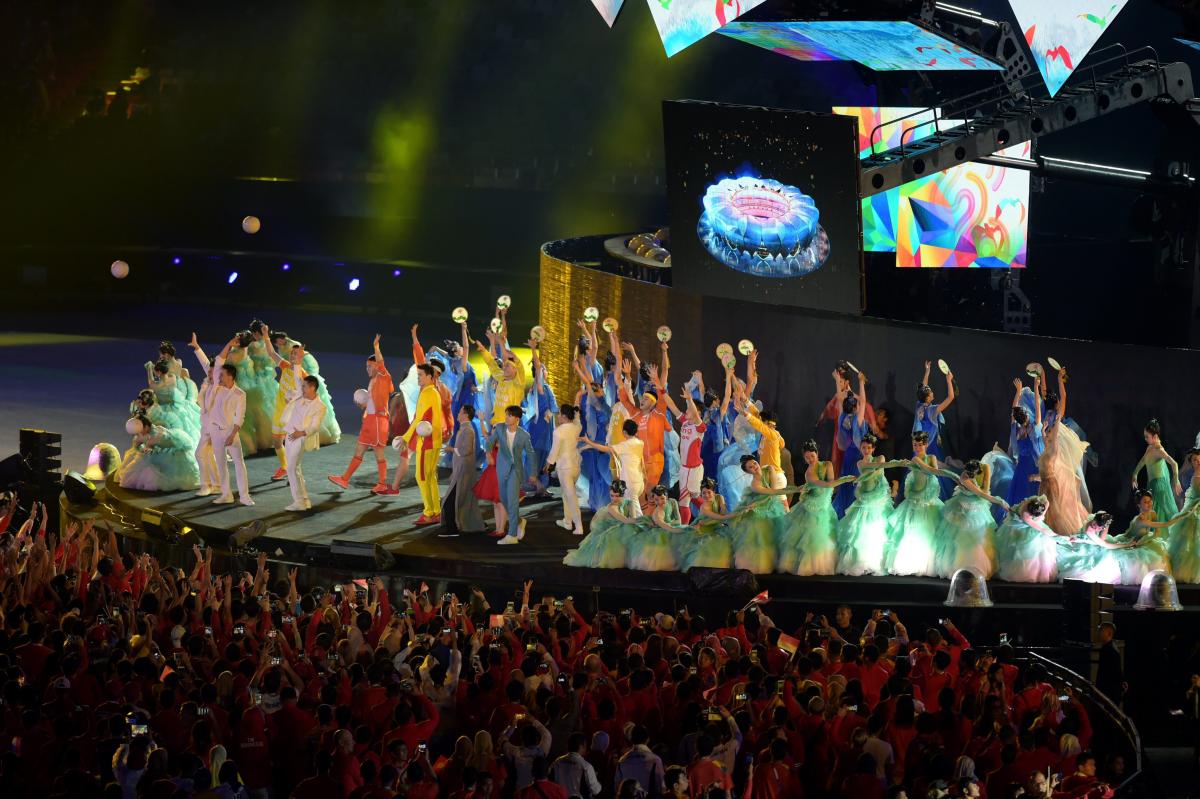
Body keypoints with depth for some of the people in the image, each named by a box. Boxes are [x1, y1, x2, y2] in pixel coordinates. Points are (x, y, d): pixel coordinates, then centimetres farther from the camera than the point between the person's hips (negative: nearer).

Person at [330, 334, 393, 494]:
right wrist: (364, 404, 10)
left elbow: (381, 364, -28)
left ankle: (382, 484, 3)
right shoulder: (372, 381, 17)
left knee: (379, 453, -3)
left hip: (378, 419, -9)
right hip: (369, 419, 9)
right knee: (359, 450, 10)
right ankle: (345, 479, 12)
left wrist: (376, 347, -38)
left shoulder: (383, 378, -8)